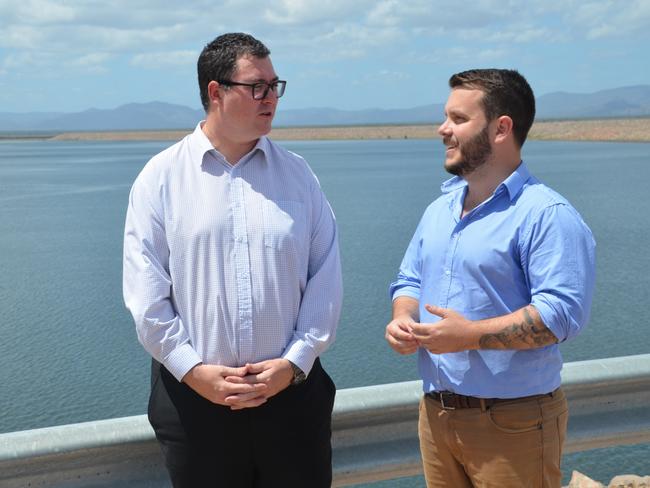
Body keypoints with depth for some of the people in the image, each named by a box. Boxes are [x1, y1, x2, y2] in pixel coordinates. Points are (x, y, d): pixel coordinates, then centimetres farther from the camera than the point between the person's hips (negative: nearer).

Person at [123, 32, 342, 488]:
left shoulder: (298, 174, 4)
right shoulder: (161, 177, 0)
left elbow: (325, 279, 2)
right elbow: (146, 291, -3)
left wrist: (294, 362, -6)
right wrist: (193, 370, -9)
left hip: (291, 388, 1)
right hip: (193, 394, -1)